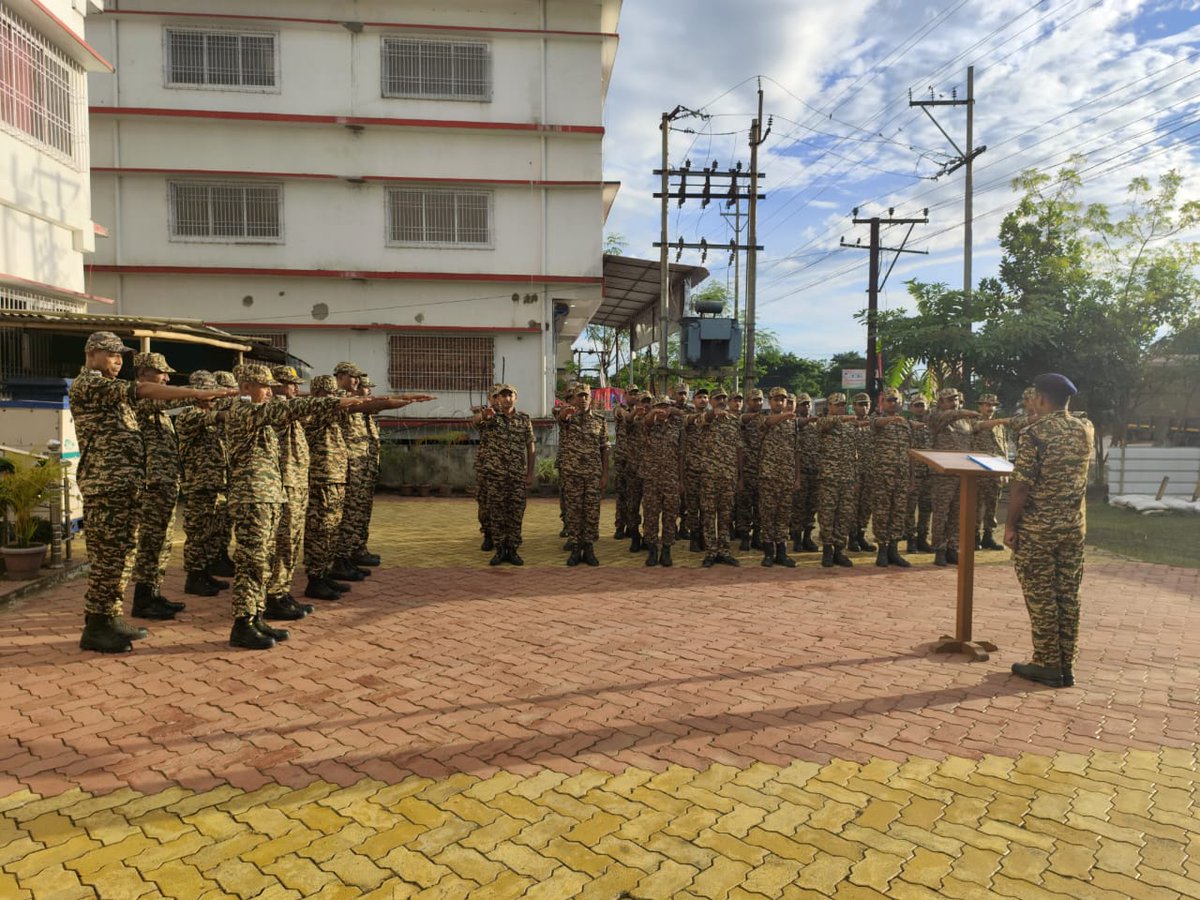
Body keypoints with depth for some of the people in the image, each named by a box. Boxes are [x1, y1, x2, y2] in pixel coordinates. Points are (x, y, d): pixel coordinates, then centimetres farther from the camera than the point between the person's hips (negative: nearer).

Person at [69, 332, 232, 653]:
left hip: (124, 484, 10)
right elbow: (140, 390, -19)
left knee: (120, 553, 12)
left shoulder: (107, 390, 23)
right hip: (106, 484, -10)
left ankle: (111, 618, 20)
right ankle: (95, 628, 2)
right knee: (107, 554, -6)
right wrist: (197, 393, -25)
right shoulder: (86, 383, -8)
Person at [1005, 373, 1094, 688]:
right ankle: (1066, 666, 18)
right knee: (1068, 597, 11)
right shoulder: (1086, 429, 5)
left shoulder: (1034, 433, -14)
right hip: (1074, 525, 6)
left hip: (1038, 527, -6)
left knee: (1041, 597, 3)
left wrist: (1010, 524, -7)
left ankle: (1047, 665, 10)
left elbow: (1021, 486, -17)